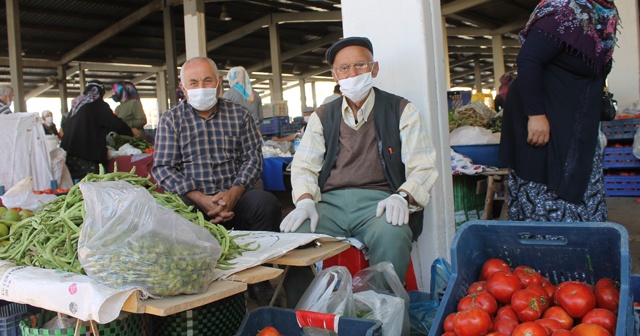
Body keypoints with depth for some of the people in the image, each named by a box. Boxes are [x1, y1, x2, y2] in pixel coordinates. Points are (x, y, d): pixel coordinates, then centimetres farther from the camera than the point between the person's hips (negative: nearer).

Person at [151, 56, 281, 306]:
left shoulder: (239, 115, 13)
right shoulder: (170, 120, 10)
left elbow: (253, 159, 5)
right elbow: (163, 168, 0)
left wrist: (233, 194, -14)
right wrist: (201, 199, -15)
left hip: (235, 198, 1)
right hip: (191, 201, -1)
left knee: (266, 202, -30)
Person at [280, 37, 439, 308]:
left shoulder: (401, 111, 11)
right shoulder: (322, 117, 19)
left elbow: (422, 167, 3)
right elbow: (304, 166, 12)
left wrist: (402, 197, -18)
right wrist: (305, 202, -10)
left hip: (378, 201, -2)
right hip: (330, 202, 2)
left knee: (391, 235, -36)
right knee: (291, 234, -28)